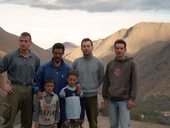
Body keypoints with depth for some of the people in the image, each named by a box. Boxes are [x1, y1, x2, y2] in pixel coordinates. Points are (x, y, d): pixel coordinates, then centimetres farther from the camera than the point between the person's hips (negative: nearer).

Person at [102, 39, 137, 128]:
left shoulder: (131, 64, -3)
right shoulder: (110, 64, 8)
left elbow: (134, 83, -5)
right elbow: (106, 82, 13)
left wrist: (132, 99, -10)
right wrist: (105, 97, 10)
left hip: (124, 100, -4)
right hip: (112, 100, 4)